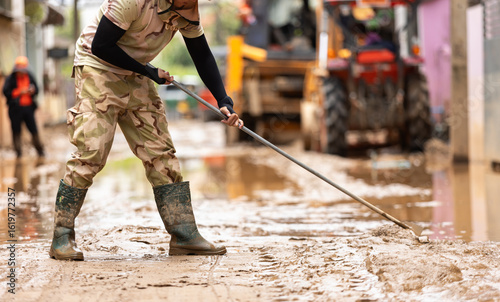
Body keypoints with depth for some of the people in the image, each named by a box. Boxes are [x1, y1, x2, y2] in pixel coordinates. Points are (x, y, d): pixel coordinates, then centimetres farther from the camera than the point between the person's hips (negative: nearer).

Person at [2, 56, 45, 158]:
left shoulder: (30, 77, 10)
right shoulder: (10, 79, -2)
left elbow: (36, 89, 12)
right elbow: (6, 92, -8)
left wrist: (33, 91, -10)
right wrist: (19, 92, -15)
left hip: (28, 107, 2)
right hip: (15, 108, -2)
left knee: (34, 130, 1)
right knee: (16, 131, 0)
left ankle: (40, 150, 11)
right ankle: (18, 152, 6)